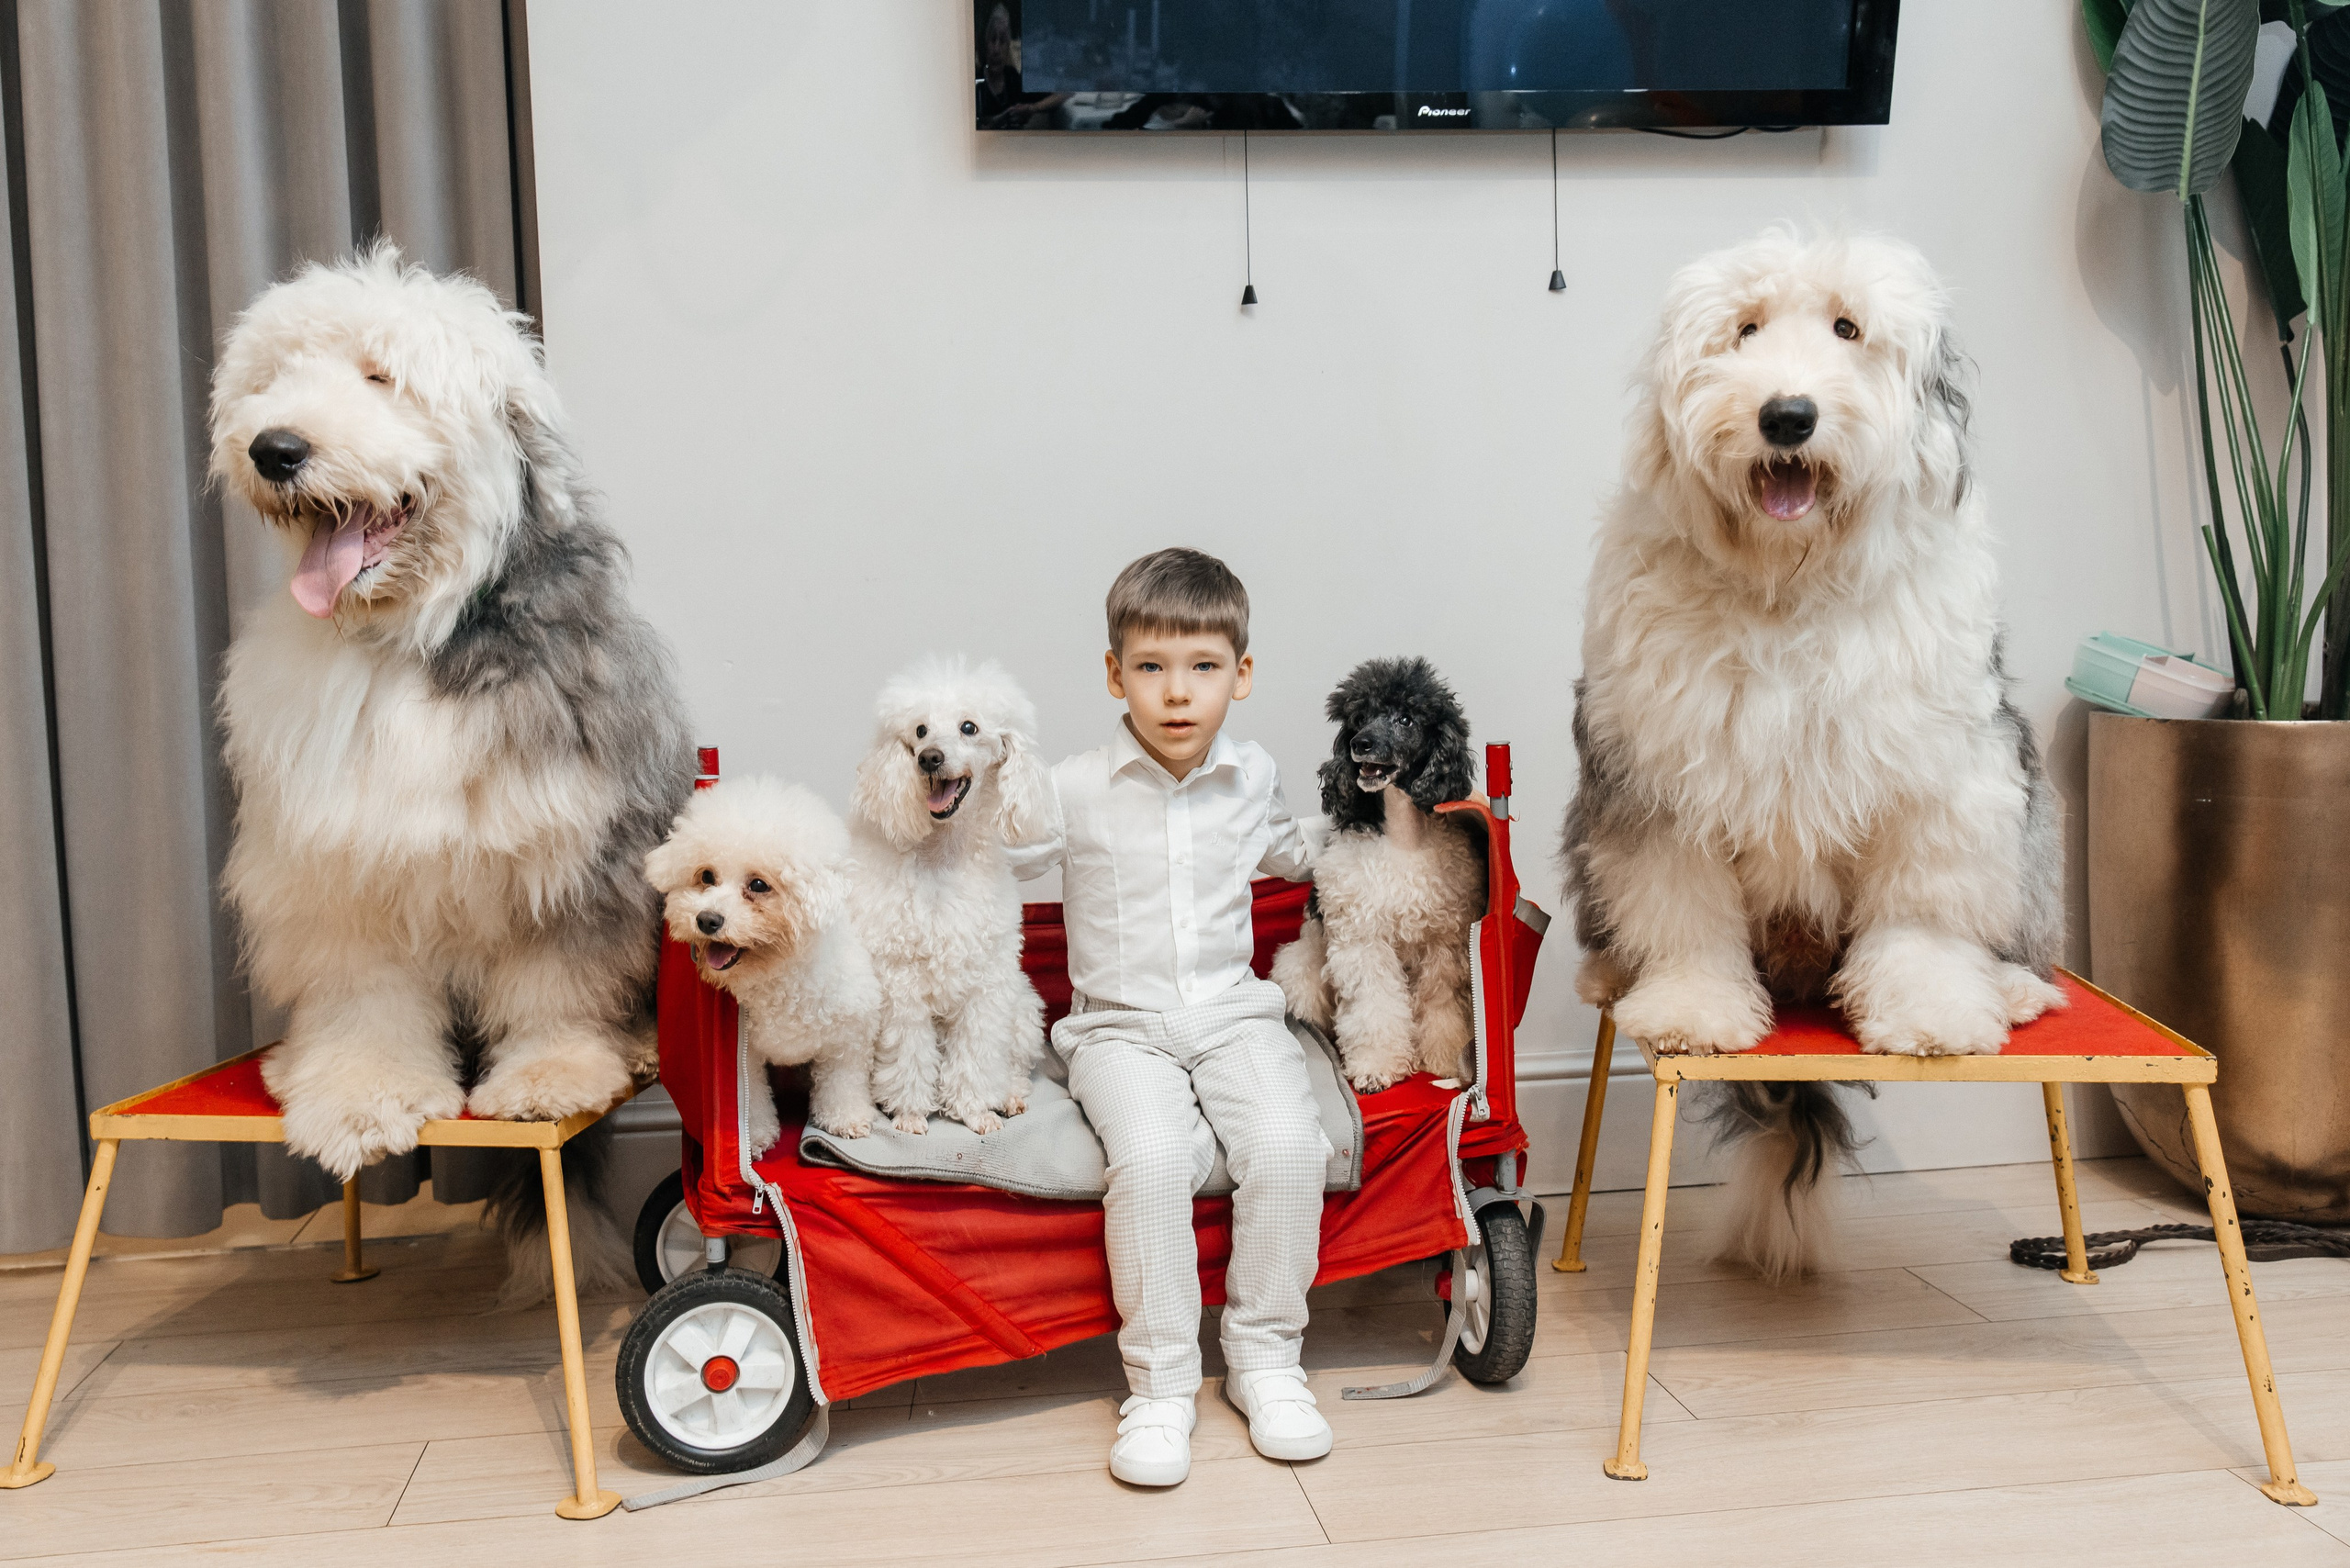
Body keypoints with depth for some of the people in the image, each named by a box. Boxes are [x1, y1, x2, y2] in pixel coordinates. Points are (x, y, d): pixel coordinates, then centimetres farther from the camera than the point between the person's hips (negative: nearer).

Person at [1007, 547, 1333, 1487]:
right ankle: (1160, 1383, -15)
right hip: (1121, 1026, -2)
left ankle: (1263, 1358, -6)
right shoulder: (1075, 792, -3)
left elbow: (1290, 857, 29)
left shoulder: (1252, 778, 7)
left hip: (1234, 1013, 3)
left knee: (1287, 1142, -25)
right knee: (1152, 1156, -30)